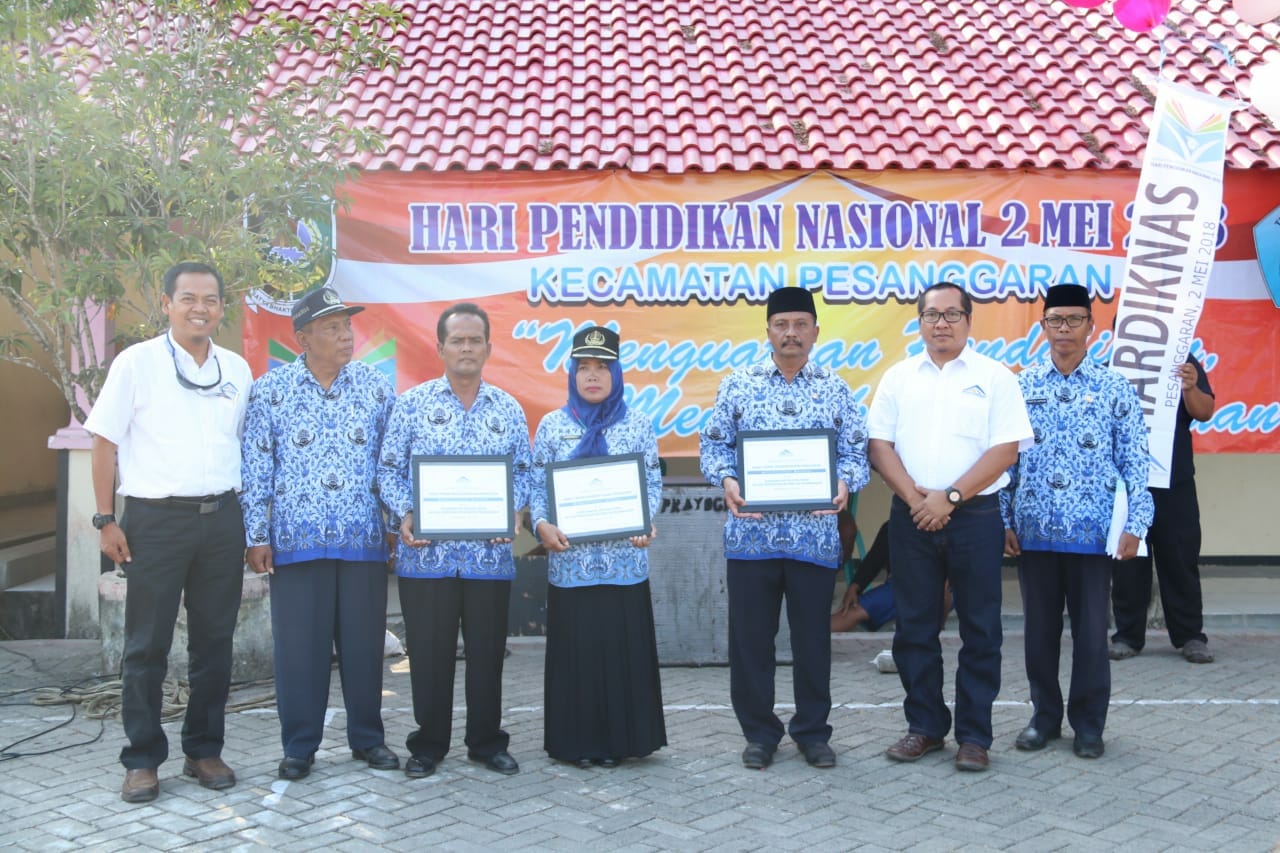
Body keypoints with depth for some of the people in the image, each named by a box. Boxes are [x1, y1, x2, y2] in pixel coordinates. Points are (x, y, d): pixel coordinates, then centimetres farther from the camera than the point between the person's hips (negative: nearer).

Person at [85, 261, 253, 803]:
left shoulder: (237, 369, 8)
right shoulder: (137, 362, -3)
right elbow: (105, 443, -2)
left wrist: (249, 518, 10)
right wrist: (106, 520, -7)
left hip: (222, 519, 4)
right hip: (155, 519, -3)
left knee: (214, 640, 9)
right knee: (147, 646, 4)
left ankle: (203, 750, 22)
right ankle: (142, 760, 15)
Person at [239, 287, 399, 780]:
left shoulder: (377, 389, 5)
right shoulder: (270, 390, 0)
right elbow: (256, 468, 1)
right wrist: (256, 537, -2)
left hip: (364, 540, 2)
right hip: (296, 541, -1)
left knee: (364, 641, 8)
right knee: (299, 645, 4)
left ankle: (367, 738, 24)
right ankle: (299, 746, 18)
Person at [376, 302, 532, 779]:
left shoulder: (508, 409, 9)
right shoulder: (412, 404, 4)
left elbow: (523, 472, 11)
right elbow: (390, 470, 3)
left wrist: (512, 513, -7)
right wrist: (404, 515, -13)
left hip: (490, 556, 1)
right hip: (425, 555, -1)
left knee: (487, 652, 9)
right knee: (429, 654, 5)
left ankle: (488, 743, 23)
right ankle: (428, 745, 21)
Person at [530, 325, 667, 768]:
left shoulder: (637, 425, 5)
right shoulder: (552, 425, 5)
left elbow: (653, 484, 6)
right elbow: (536, 486, 5)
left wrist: (646, 523, -12)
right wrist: (542, 525, -13)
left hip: (625, 561, 0)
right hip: (570, 561, 0)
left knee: (623, 649, 4)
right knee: (575, 650, 4)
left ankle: (619, 740, 17)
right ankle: (576, 741, 16)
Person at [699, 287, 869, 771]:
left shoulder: (835, 390, 8)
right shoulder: (739, 385, 7)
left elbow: (856, 450, 5)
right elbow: (714, 443, 6)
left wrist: (845, 483, -15)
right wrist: (727, 481, -13)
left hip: (815, 536, 0)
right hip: (751, 535, 0)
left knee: (813, 637, 8)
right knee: (750, 637, 6)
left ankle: (813, 732, 23)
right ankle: (758, 733, 20)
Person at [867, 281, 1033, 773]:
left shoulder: (993, 377, 2)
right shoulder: (898, 378, 10)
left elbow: (1006, 449, -6)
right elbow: (879, 445, 4)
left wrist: (949, 497, -13)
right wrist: (915, 497, -10)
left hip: (974, 516, -2)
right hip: (911, 517, 3)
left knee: (979, 631, 3)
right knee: (914, 627, 8)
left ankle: (974, 735, 12)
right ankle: (925, 726, 20)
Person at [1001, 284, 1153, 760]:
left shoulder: (1114, 389, 1)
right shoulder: (1022, 386, 5)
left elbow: (1134, 462, 0)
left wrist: (1135, 525, -7)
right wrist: (1004, 519, 1)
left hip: (1092, 531, -1)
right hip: (1033, 530, 2)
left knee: (1090, 630, 5)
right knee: (1039, 628, 10)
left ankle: (1088, 724, 19)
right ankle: (1045, 715, 25)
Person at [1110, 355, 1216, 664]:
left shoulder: (1182, 362, 3)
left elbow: (1204, 413, -3)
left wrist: (1191, 388, -24)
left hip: (1174, 480, 0)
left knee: (1181, 561, 6)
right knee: (1127, 561, 6)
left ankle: (1190, 636, 17)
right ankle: (1127, 635, 16)